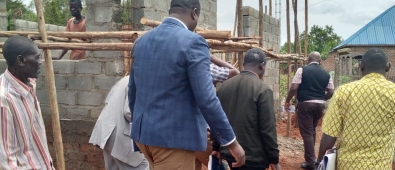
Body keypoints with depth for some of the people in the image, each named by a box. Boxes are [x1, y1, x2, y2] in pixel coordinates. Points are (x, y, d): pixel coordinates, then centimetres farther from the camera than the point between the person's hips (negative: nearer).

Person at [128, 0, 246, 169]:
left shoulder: (141, 40, 7)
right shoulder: (193, 42, -15)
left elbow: (132, 91, 13)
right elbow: (206, 99, -19)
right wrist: (231, 141, -10)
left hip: (143, 132, 8)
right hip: (174, 137, -8)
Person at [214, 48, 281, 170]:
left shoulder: (223, 86, 3)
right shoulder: (262, 89, -14)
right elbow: (268, 129, -16)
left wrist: (217, 148, 18)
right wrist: (274, 159, -7)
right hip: (253, 157, -6)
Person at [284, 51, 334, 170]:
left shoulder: (302, 70, -4)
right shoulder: (326, 74, 8)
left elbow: (294, 88, -10)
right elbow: (331, 92, 8)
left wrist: (287, 101, 3)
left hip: (305, 104, -5)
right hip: (320, 105, 5)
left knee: (307, 133, 1)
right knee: (312, 131, 21)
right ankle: (312, 158, 30)